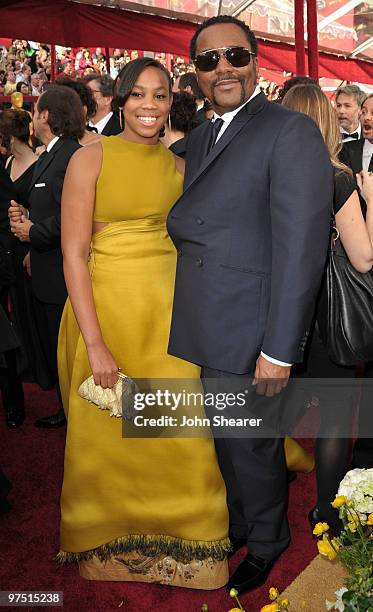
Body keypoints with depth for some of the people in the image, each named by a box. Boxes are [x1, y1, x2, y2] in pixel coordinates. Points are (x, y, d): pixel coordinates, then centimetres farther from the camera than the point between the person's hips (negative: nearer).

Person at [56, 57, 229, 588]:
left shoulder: (179, 167, 9)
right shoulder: (91, 158, -5)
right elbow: (74, 254, -11)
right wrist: (95, 344, -16)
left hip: (168, 314, 4)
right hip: (106, 309, -3)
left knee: (179, 437, 6)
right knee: (109, 435, 10)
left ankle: (180, 536, 33)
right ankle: (112, 540, 36)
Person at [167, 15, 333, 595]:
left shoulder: (291, 131, -12)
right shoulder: (198, 136, 14)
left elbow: (301, 247, -18)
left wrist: (279, 349, -20)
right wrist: (173, 222, -4)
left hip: (251, 337, -7)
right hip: (206, 331, 7)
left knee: (252, 446, 12)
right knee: (227, 442, 23)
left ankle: (265, 545, 41)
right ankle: (238, 525, 49)